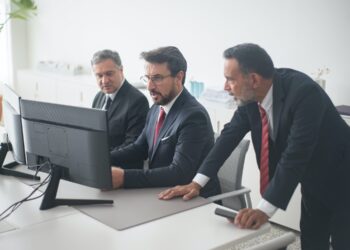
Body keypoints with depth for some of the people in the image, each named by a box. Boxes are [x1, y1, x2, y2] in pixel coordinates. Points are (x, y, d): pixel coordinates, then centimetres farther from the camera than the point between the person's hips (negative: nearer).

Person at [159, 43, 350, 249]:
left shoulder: (303, 92, -33)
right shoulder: (251, 94, -13)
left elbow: (296, 153, -39)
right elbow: (231, 134, -8)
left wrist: (264, 210, -43)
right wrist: (197, 183, -16)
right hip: (312, 181, 6)